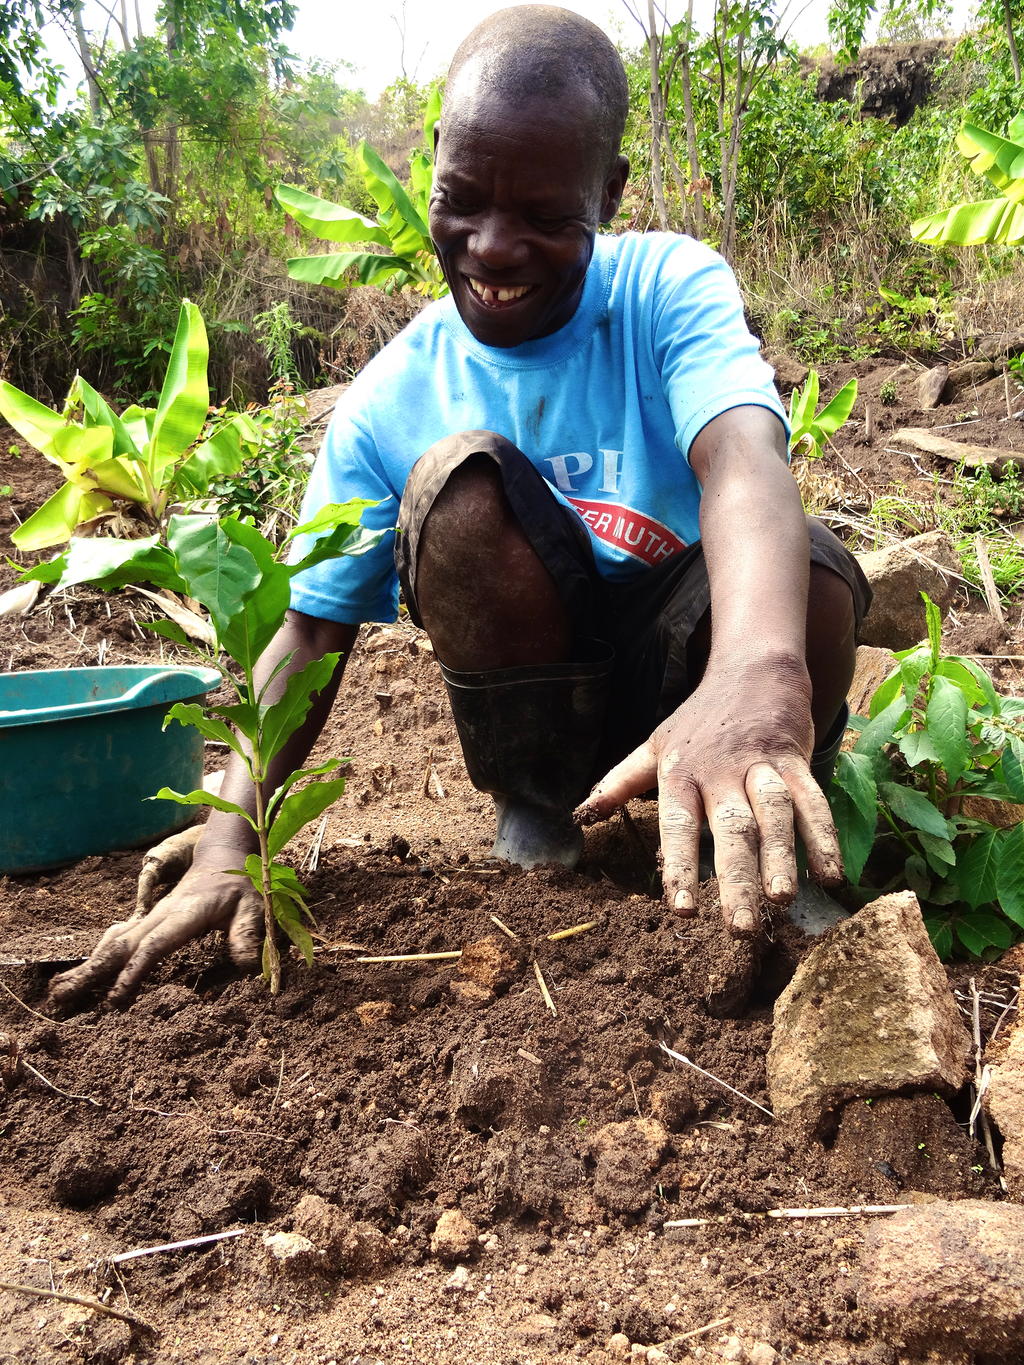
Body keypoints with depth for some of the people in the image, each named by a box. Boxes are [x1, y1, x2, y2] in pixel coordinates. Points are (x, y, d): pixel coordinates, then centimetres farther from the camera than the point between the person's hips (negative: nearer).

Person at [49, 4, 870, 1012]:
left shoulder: (671, 289, -10)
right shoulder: (392, 398, -5)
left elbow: (744, 462, -32)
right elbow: (310, 632, -7)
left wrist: (759, 667, -54)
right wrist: (230, 844, -22)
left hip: (683, 680, 0)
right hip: (545, 693, 1)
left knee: (812, 573, -32)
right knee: (461, 478, -26)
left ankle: (786, 855, -2)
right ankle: (531, 815, -6)